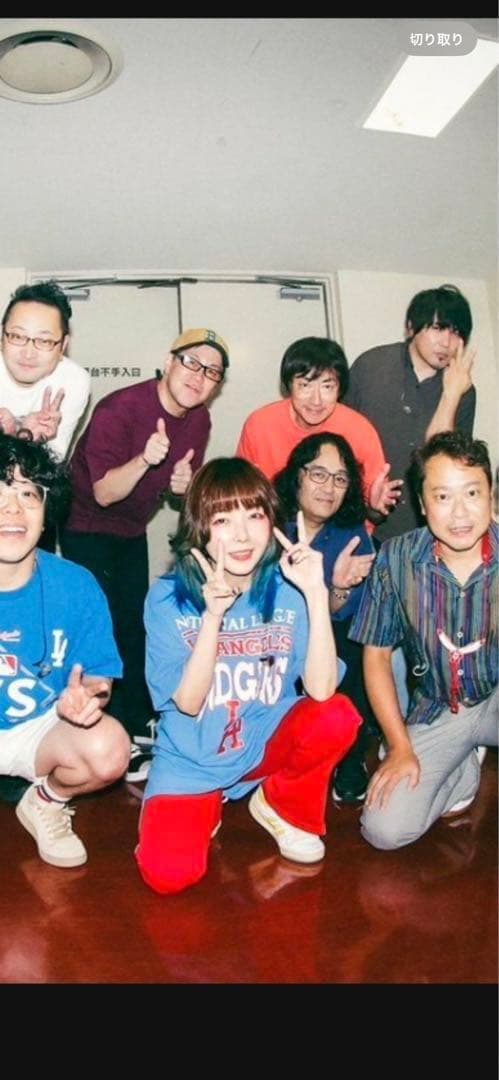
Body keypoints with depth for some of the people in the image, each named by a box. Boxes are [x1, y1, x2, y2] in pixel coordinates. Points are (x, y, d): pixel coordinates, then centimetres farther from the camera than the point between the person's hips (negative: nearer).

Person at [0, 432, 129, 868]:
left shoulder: (75, 586, -12)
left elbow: (99, 677, -4)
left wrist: (85, 696, -29)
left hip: (43, 730, 2)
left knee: (109, 749, -30)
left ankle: (46, 801, 7)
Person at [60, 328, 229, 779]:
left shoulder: (199, 420, -6)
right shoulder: (119, 409, -27)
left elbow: (186, 484, 6)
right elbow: (104, 493, -27)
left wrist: (183, 484, -18)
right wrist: (145, 460, -42)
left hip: (133, 531, 7)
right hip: (87, 528, -6)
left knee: (136, 628, 12)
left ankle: (138, 725, 25)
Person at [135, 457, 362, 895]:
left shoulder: (287, 589, -11)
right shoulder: (168, 597, -14)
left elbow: (321, 690, -22)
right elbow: (188, 702, -19)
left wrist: (316, 595, -32)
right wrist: (213, 615, -33)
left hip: (267, 745, 2)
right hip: (191, 760, -2)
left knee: (338, 716, -27)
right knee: (168, 874, -23)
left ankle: (283, 806, 4)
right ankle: (209, 805, 12)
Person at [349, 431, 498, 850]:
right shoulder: (396, 559, -13)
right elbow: (376, 654, -3)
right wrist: (400, 748, -4)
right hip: (434, 713, 2)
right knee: (384, 829, -11)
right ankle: (464, 771, 17)